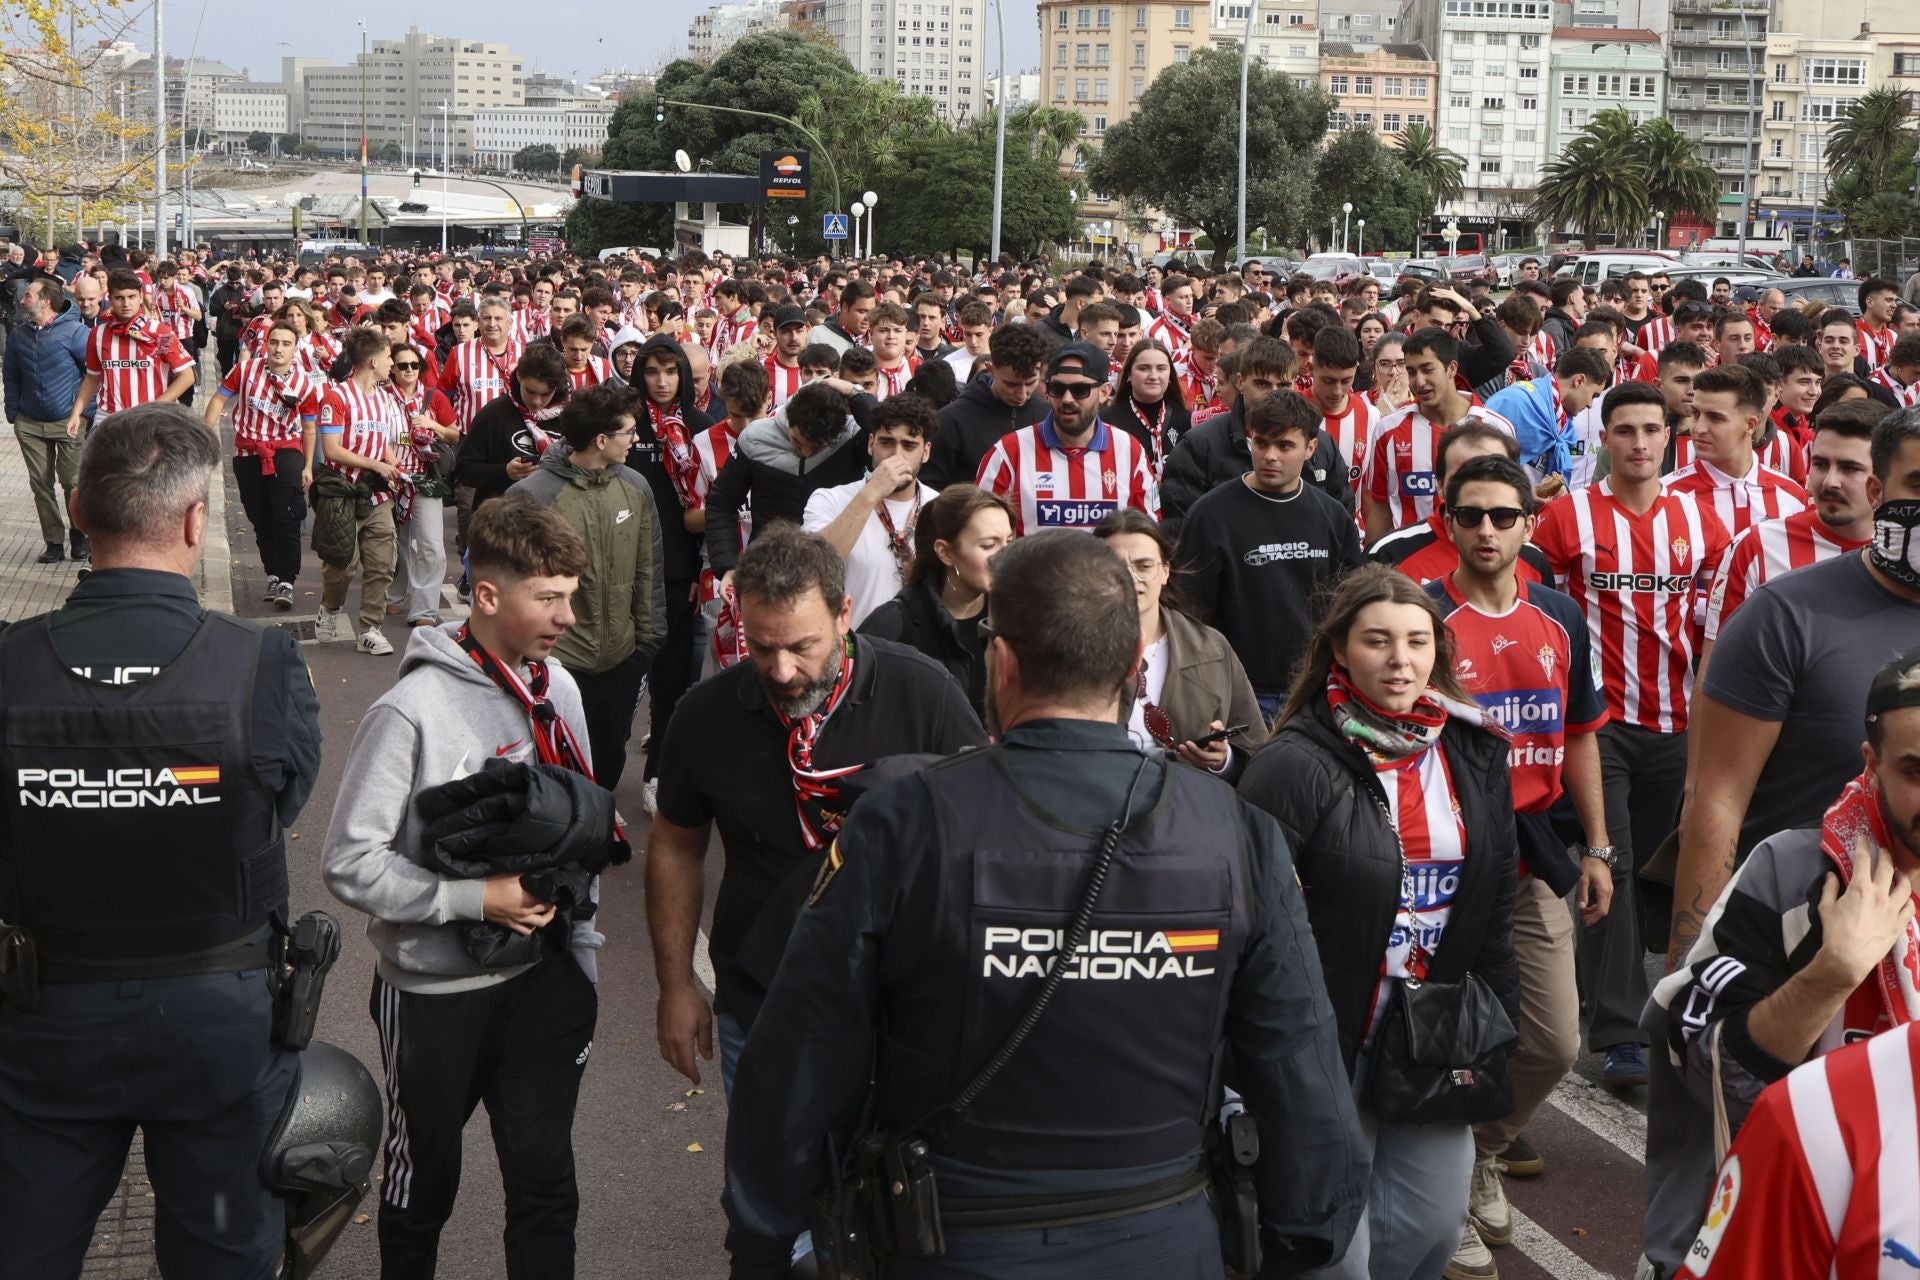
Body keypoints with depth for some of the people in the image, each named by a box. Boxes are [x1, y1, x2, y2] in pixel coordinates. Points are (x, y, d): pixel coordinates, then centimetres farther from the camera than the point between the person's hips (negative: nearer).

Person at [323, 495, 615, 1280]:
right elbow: (350, 862, -18)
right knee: (425, 1184, 12)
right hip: (437, 990, -4)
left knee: (545, 1179, 7)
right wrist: (476, 898, -21)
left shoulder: (557, 689, 2)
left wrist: (581, 949, 11)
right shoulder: (414, 711, -18)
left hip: (544, 979, 5)